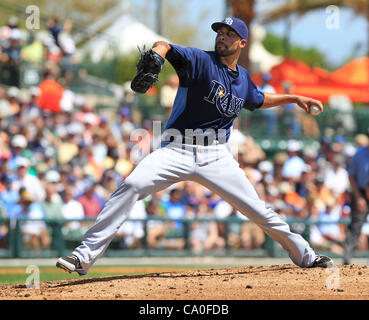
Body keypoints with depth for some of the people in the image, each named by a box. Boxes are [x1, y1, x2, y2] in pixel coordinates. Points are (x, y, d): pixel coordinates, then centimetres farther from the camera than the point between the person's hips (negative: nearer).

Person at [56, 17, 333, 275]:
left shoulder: (243, 78, 14)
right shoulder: (201, 61, -4)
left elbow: (259, 100, 37)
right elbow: (166, 47, -23)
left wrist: (294, 98, 35)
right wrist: (156, 56, -45)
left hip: (216, 157, 4)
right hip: (177, 151, -4)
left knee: (258, 210, 1)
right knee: (132, 186, -26)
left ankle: (305, 255, 24)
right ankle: (85, 256, -26)